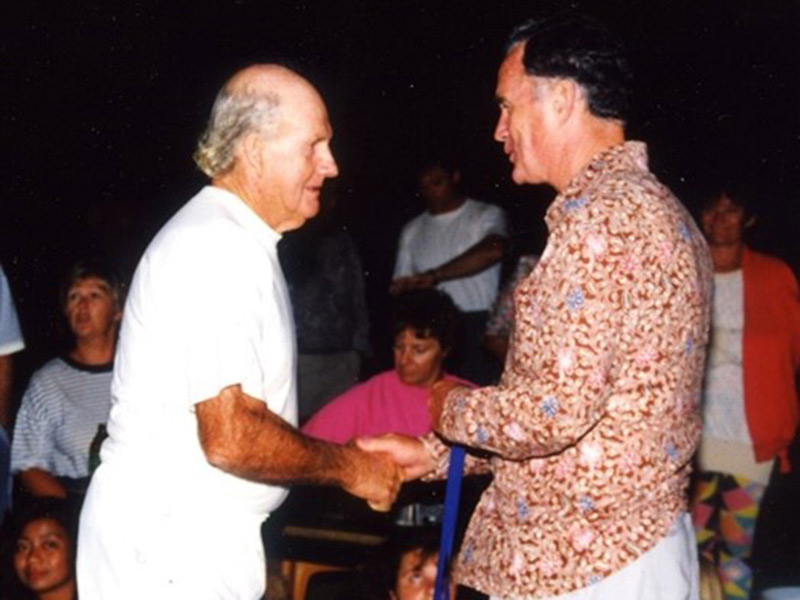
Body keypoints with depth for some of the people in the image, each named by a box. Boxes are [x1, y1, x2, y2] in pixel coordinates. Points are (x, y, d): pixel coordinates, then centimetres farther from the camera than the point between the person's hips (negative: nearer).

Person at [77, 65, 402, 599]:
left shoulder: (238, 240, 15)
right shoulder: (219, 249, -19)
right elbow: (231, 437, -25)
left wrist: (355, 457, 14)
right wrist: (349, 468, -11)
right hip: (170, 543, -10)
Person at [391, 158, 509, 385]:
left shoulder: (486, 215, 2)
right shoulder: (412, 230, 17)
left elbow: (493, 250, -20)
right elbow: (400, 289, 16)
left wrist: (433, 276, -24)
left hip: (478, 327, -3)